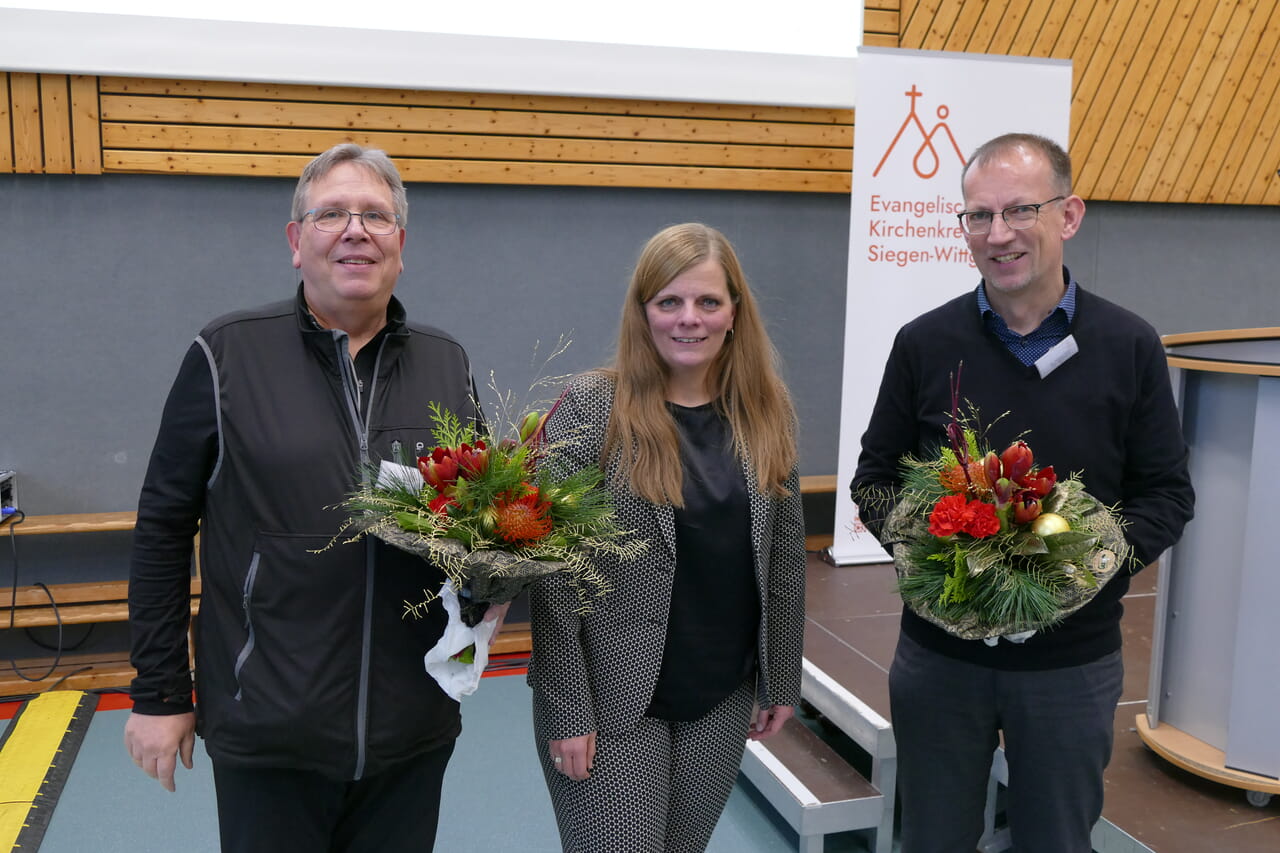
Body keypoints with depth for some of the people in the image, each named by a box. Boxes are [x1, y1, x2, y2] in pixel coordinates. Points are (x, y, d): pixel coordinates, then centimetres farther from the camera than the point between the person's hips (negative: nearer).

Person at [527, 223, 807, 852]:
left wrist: (782, 680, 10)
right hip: (612, 702, -4)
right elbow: (551, 573, -13)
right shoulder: (590, 409, -12)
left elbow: (784, 558, 9)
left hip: (723, 703, 4)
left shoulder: (766, 413, 1)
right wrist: (566, 709, -14)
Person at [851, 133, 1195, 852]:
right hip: (939, 651, 1)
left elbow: (1167, 495, 1)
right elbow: (875, 478, 4)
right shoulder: (925, 344, -2)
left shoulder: (1129, 347, -3)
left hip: (1075, 657, 0)